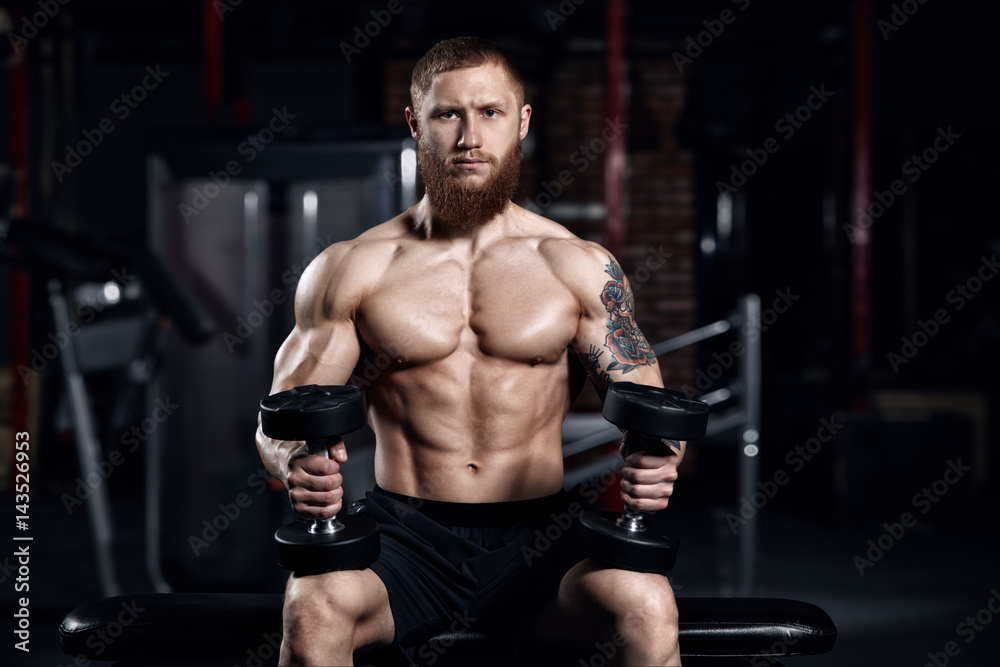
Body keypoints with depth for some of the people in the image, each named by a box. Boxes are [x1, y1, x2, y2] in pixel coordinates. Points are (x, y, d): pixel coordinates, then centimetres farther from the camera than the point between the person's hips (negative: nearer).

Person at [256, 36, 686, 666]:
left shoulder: (581, 267, 8)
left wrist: (654, 461, -18)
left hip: (539, 538, 1)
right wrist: (296, 462, -21)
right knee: (314, 608, -33)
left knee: (646, 605, -31)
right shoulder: (351, 270, 6)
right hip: (405, 539, 0)